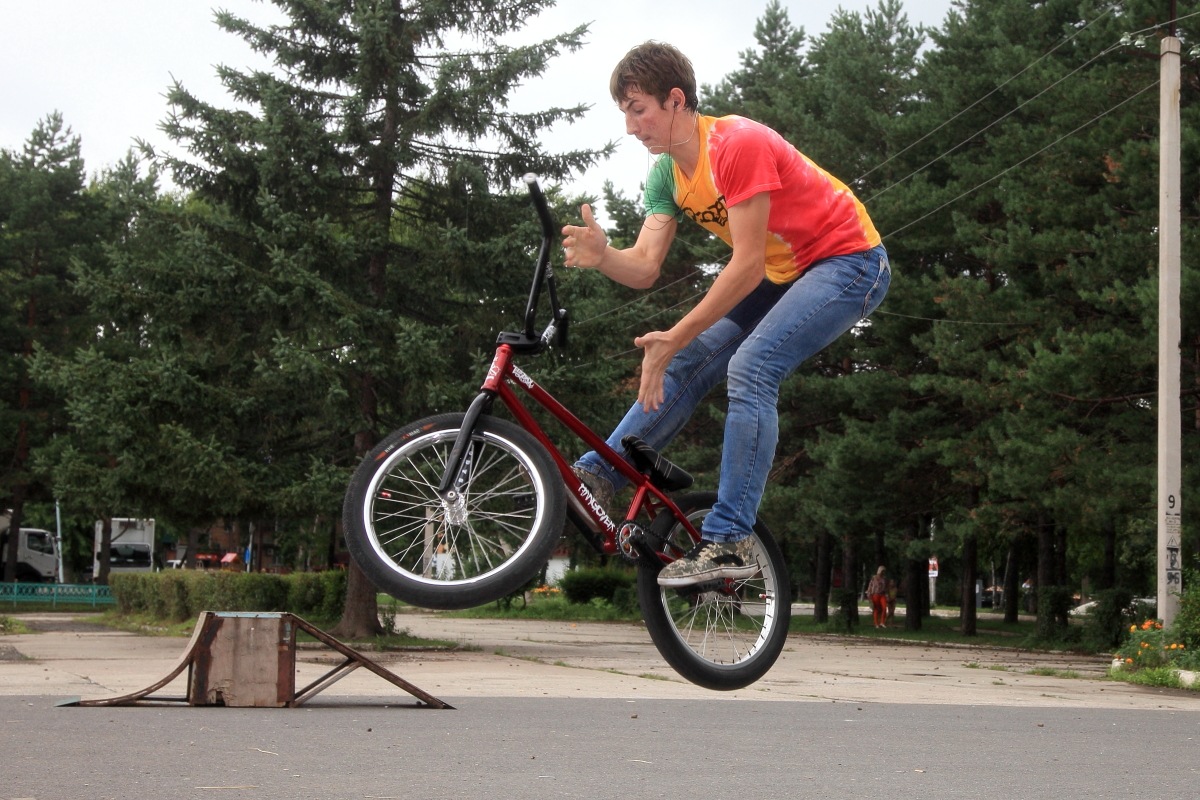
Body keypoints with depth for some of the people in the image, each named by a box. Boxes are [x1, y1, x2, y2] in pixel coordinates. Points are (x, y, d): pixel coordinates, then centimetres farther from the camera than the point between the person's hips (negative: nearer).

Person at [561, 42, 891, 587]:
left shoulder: (738, 145, -27)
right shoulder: (666, 173, 0)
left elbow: (747, 265, -27)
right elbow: (645, 268, -8)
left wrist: (674, 338, -26)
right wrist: (602, 255, -31)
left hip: (848, 261, -9)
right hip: (782, 273, 9)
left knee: (750, 367, -25)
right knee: (687, 363, -2)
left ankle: (729, 543, -26)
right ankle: (596, 475, 6)